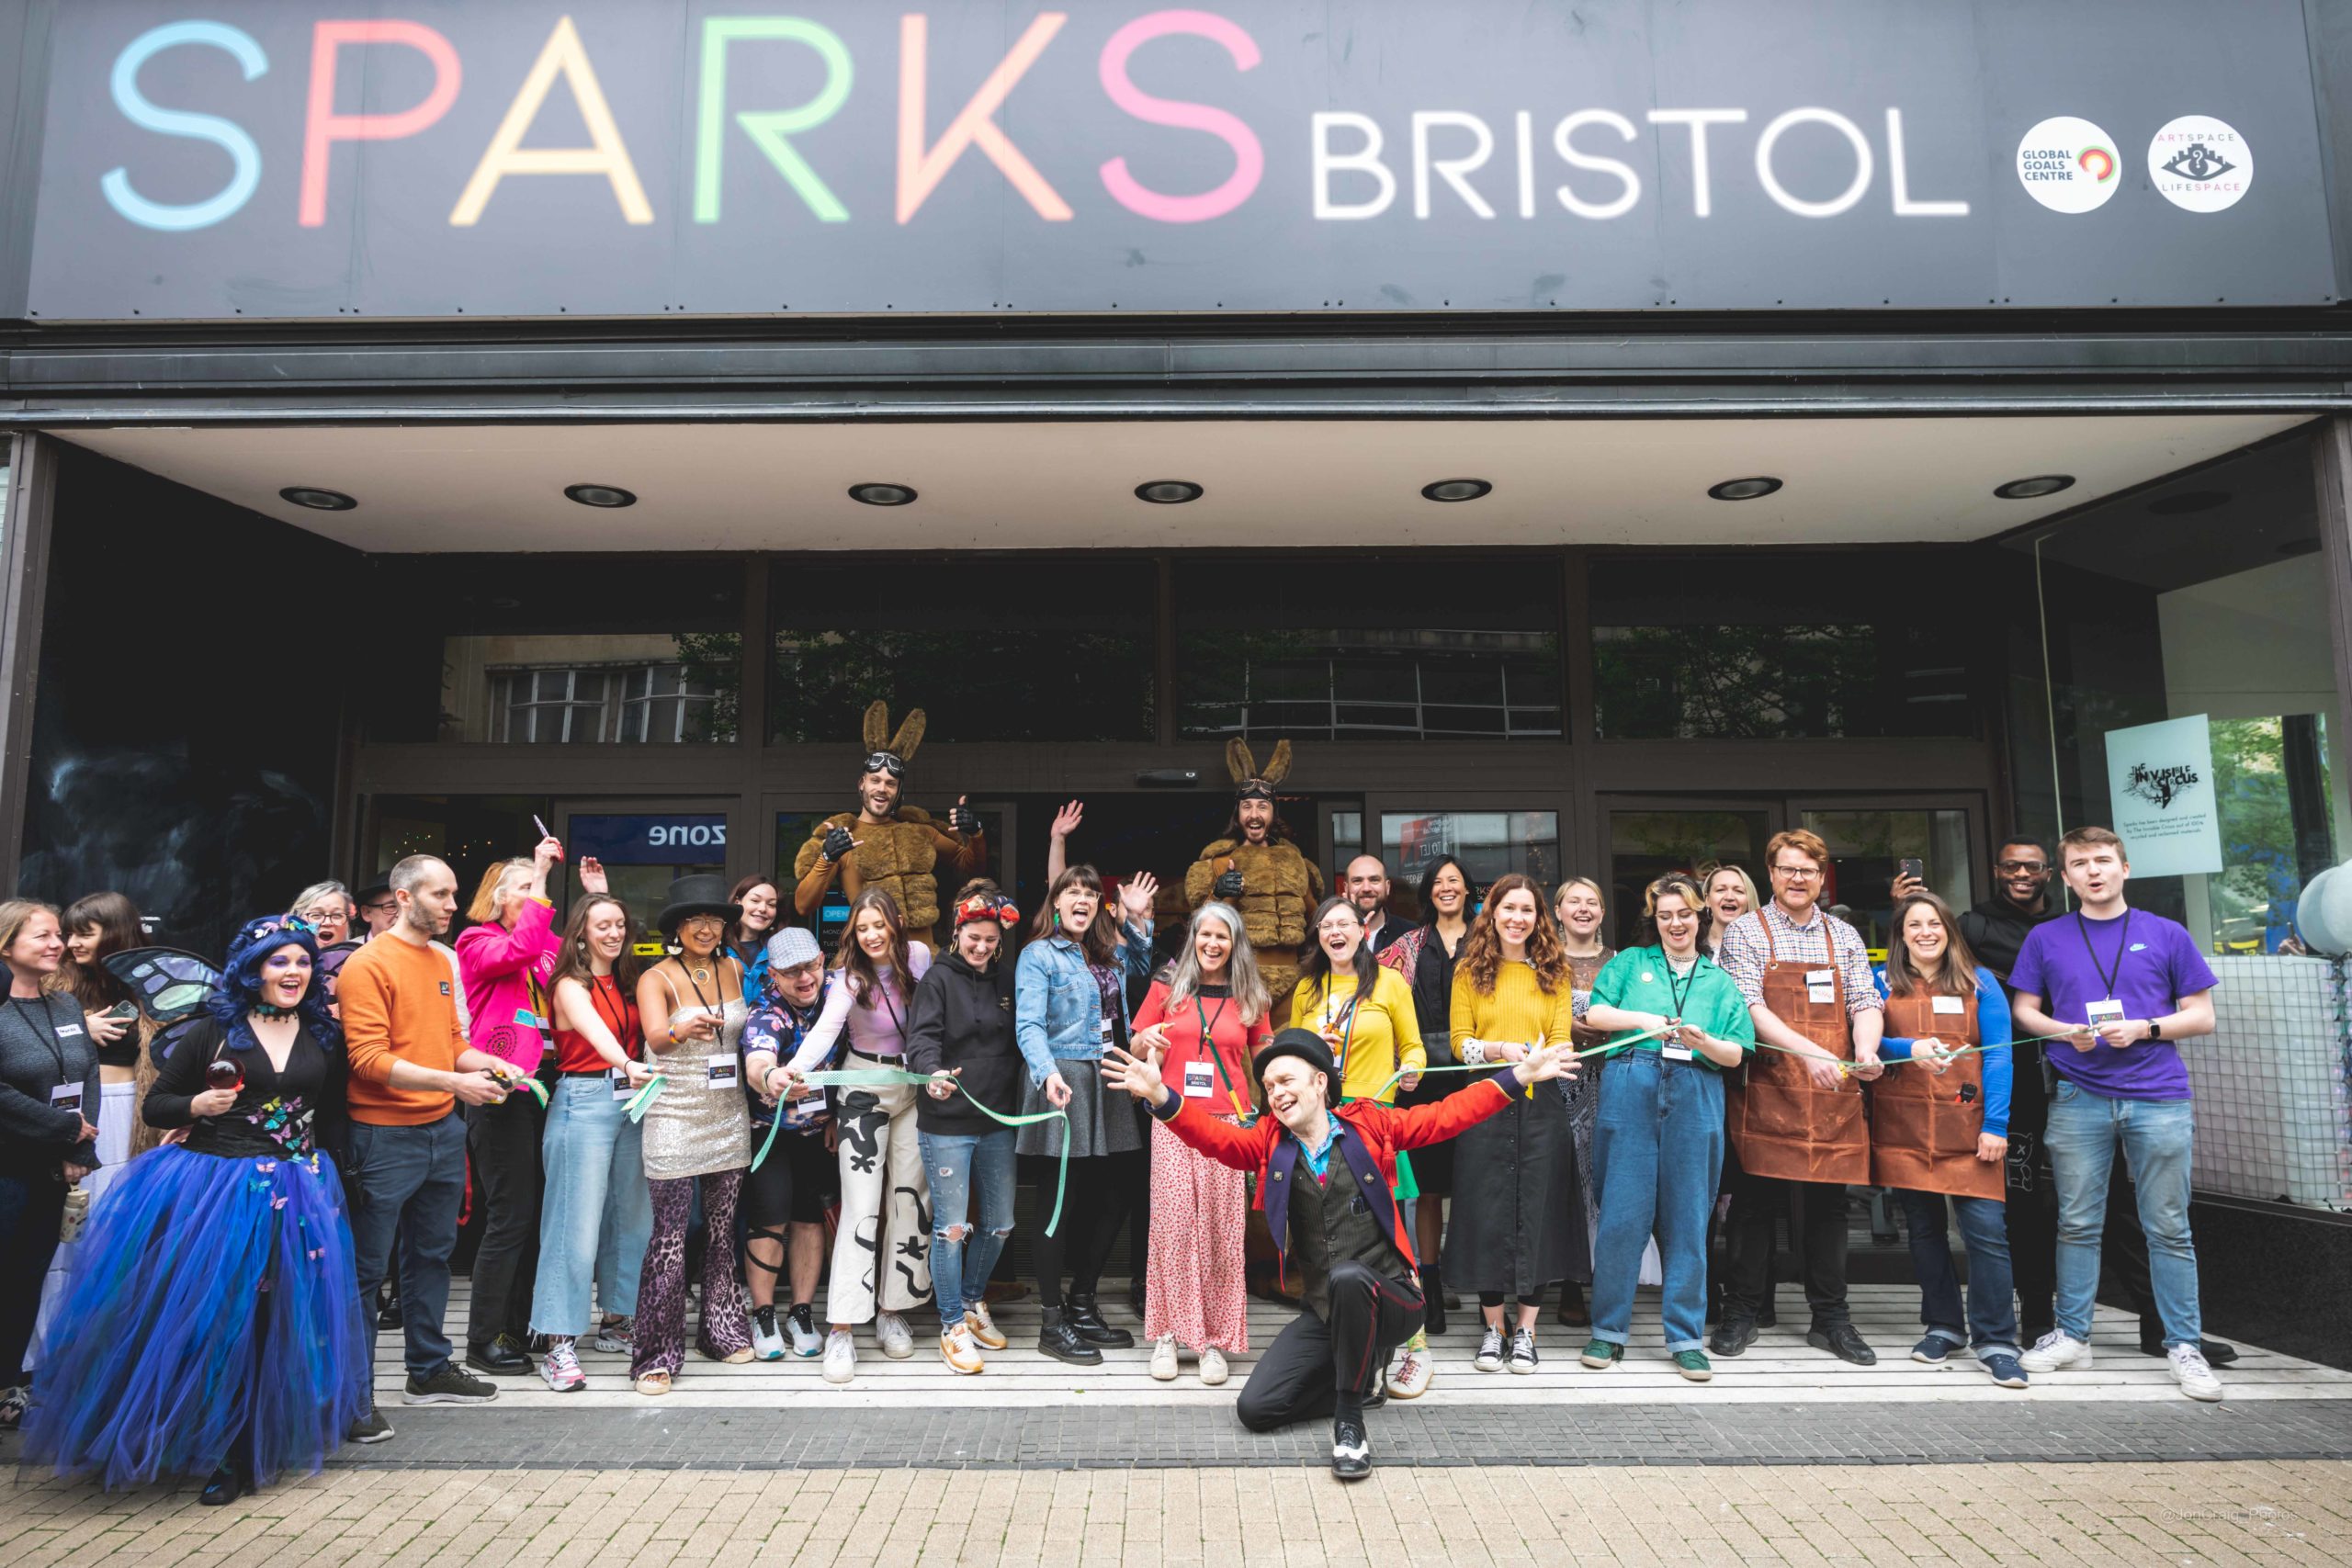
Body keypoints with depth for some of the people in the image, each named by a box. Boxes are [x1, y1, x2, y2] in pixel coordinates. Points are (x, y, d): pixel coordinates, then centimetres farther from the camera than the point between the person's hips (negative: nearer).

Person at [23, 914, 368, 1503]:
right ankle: (203, 1443, 25)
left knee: (276, 1324, 3)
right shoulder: (212, 1031, 0)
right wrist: (197, 1106, -16)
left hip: (296, 1195, 2)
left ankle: (245, 1454, 18)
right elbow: (155, 1103, 5)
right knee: (207, 1317, 2)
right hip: (210, 1189, -2)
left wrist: (329, 1187, 11)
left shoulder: (325, 1035, 7)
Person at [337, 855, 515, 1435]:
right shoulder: (369, 964, -12)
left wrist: (484, 1063, -1)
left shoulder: (442, 963, 12)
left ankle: (428, 1370, 31)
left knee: (432, 1253, 17)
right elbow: (369, 1059, -18)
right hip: (386, 1136, -8)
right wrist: (452, 1080, -22)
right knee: (366, 1267, 2)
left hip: (443, 1129, 8)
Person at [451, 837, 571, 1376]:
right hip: (500, 1093, -6)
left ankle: (519, 1327, 23)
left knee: (533, 1214, 11)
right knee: (510, 1215, -5)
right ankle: (483, 1340, 7)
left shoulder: (549, 946, 16)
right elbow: (518, 951, -22)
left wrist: (598, 897, 6)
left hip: (540, 1089, 7)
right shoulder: (478, 941, -2)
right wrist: (542, 883, -20)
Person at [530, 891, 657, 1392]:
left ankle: (615, 1322, 24)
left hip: (629, 1100, 7)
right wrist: (628, 1065, -45)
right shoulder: (571, 987, -9)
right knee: (577, 1224, -8)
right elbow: (598, 1035, -30)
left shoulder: (625, 982, 13)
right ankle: (559, 1345, -3)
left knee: (632, 1217, 11)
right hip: (584, 1102, -7)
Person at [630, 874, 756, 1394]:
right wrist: (680, 1031, -46)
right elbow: (656, 1038, -25)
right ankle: (656, 1355, 3)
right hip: (674, 1120, -4)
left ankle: (721, 1331, 25)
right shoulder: (657, 978, -8)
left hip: (729, 1117, 5)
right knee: (670, 1237, -6)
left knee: (723, 1228, 11)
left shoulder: (735, 971, 7)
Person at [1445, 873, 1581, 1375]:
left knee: (1538, 1210, 2)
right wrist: (1503, 1050, -15)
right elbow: (1459, 1041, 2)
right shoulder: (1470, 971, 7)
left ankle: (1526, 1328, 14)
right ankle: (1492, 1327, 15)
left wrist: (1541, 1058, -20)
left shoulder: (1554, 971, 8)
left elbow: (1562, 1039, 1)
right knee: (1487, 1213, 3)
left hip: (1541, 1105, 0)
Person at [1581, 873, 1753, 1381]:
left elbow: (1736, 1054, 8)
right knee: (1623, 1213, -2)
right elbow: (1593, 1013, 3)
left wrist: (1703, 1041, -12)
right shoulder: (1631, 963, 15)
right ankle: (1608, 1329, 10)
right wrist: (1642, 1020, -12)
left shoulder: (1720, 981, 17)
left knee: (1687, 1219, 3)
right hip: (1630, 1091, -1)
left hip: (1695, 1099, 1)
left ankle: (1686, 1337, 13)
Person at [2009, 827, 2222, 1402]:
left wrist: (2143, 1029, -11)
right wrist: (2068, 1032, -9)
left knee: (2169, 1228, 3)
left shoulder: (2167, 935, 5)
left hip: (2159, 1098, -1)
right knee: (2077, 1223, 7)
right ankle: (2072, 1334, 17)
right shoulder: (2045, 939, 7)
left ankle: (2184, 1344, 15)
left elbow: (2201, 1016, 6)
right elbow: (2025, 1011, 10)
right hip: (2078, 1099, 1)